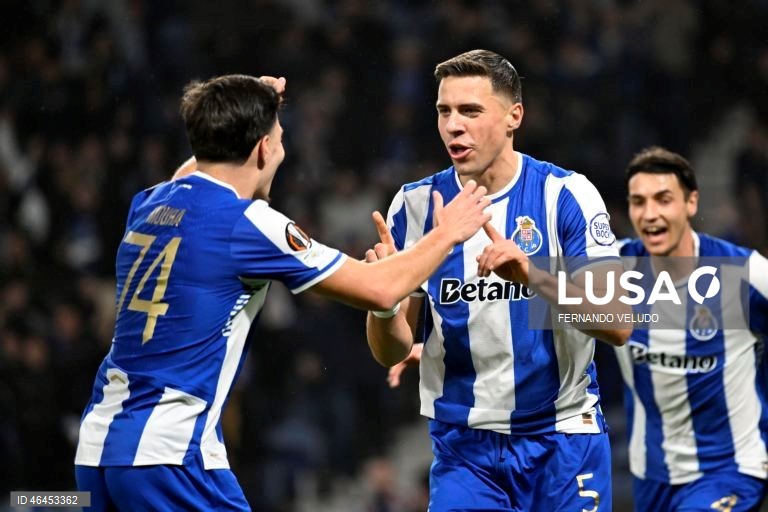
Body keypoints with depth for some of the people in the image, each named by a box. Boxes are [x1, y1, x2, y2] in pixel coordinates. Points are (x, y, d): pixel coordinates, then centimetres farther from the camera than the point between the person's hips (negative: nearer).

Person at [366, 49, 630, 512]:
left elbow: (617, 326, -16)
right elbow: (391, 352, 2)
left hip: (561, 440, -2)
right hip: (463, 444, 2)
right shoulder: (416, 205, 0)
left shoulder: (565, 195, -8)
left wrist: (533, 277, -31)